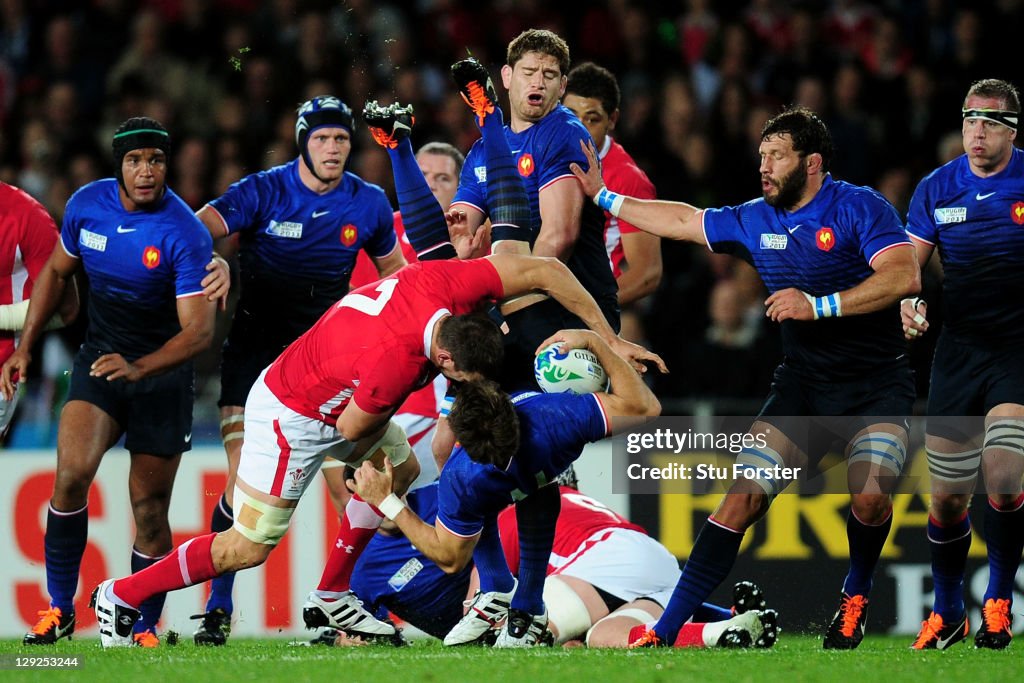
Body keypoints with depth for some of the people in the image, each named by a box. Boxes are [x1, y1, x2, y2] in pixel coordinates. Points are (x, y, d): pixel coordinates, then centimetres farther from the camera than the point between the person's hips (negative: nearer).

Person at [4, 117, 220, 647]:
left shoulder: (185, 233, -20)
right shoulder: (87, 204, -6)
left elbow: (198, 329, -22)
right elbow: (57, 271, 13)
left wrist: (138, 367, -37)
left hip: (163, 371, -2)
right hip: (99, 358, 2)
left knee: (150, 511, 1)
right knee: (71, 475, -20)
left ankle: (144, 629, 17)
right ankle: (60, 609, -8)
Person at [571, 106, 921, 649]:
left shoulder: (859, 208, -11)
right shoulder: (755, 221, 8)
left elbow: (904, 277, -24)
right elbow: (682, 221, 23)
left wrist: (819, 305, -27)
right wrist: (603, 197, 25)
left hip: (876, 385, -5)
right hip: (802, 383, 5)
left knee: (870, 498, -27)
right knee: (742, 499, -9)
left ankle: (854, 598, 5)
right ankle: (666, 630, -9)